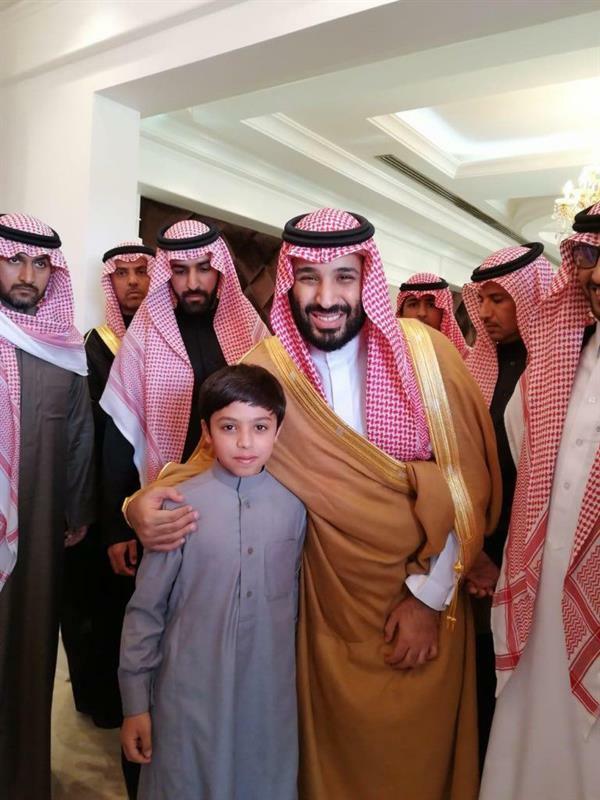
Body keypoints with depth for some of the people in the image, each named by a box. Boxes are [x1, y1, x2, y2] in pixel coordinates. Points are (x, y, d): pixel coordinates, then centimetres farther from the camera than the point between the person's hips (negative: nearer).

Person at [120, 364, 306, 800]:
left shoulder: (292, 506, -6)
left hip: (270, 696, 2)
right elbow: (145, 609, -6)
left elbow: (294, 598, 7)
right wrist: (135, 703, -1)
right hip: (191, 697, -2)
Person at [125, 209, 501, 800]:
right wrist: (145, 502, -17)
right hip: (328, 602, 1)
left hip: (426, 596, 0)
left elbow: (468, 484, -9)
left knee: (419, 753, 18)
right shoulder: (266, 367, -10)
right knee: (335, 748, 19)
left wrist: (430, 595, -10)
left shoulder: (426, 353, -12)